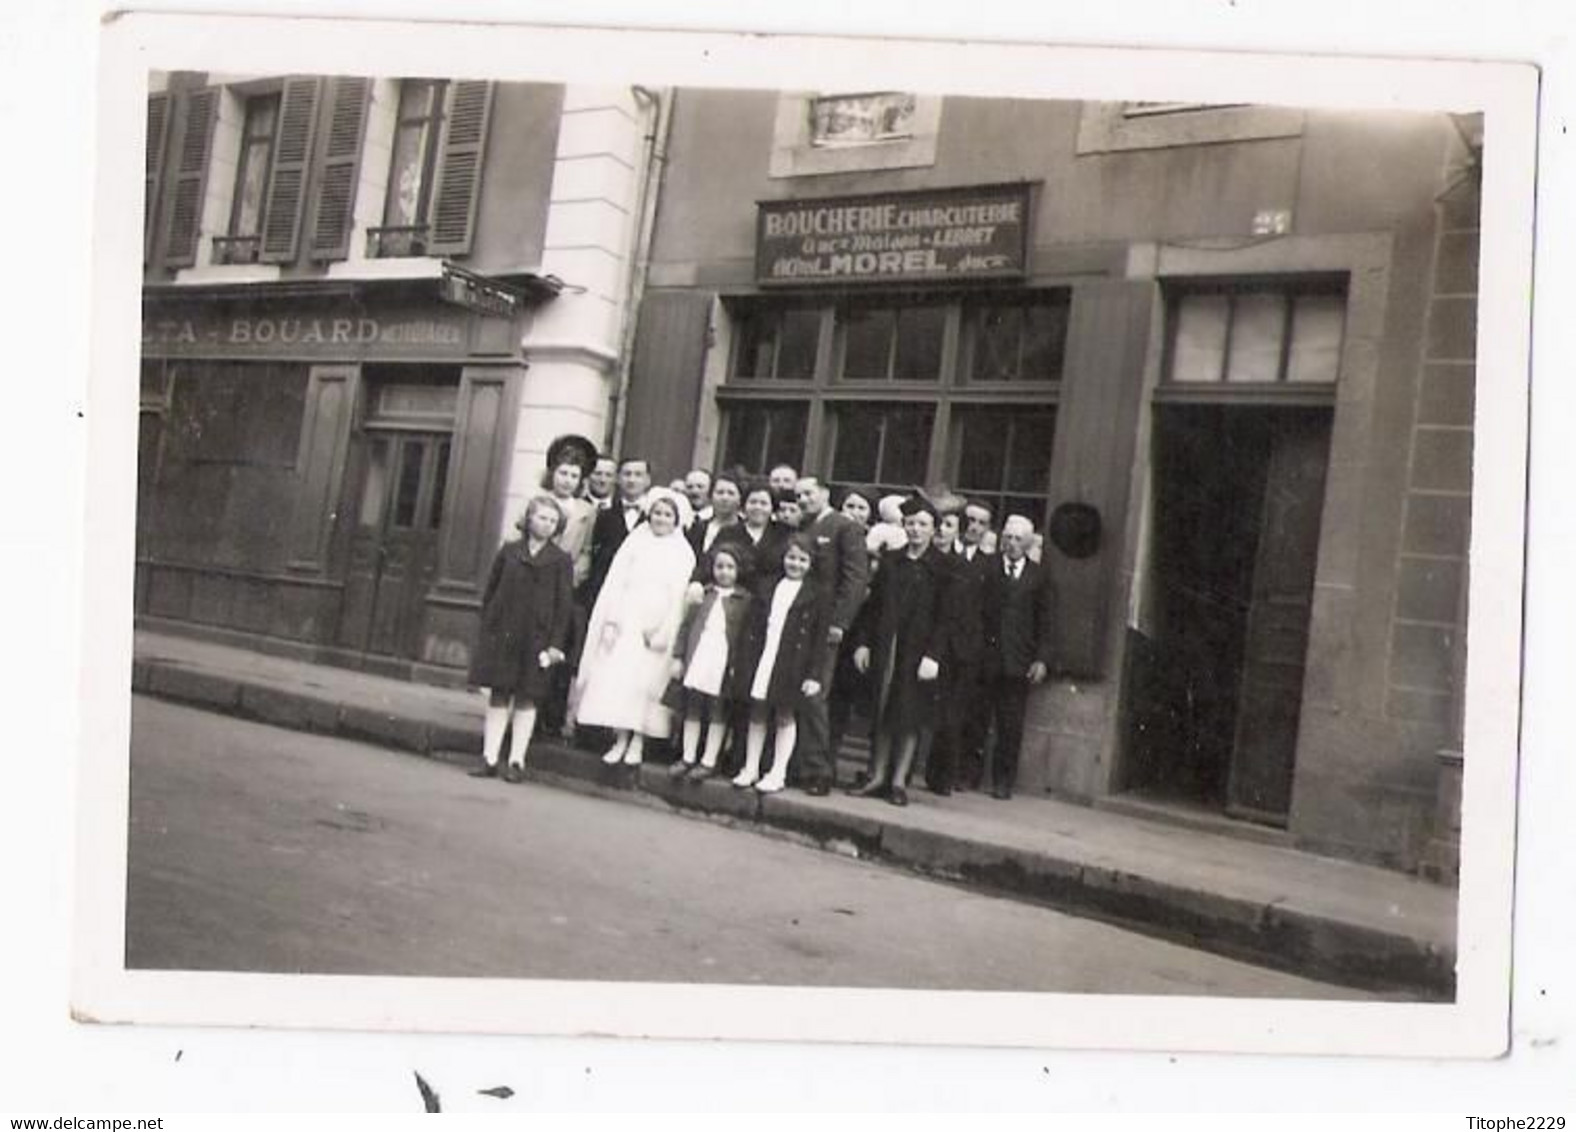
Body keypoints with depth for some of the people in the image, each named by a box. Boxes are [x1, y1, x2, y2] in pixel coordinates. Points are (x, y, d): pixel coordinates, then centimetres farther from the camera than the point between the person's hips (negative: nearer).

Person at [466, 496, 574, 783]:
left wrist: (556, 643, -7)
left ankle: (517, 761, 12)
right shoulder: (508, 551, 7)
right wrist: (485, 630, 6)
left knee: (526, 699, 4)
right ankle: (490, 758, 10)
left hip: (535, 638, -2)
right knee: (498, 695, 5)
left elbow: (563, 605, -1)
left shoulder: (560, 561, 0)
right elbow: (490, 592, 11)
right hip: (501, 634, 2)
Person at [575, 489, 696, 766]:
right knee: (616, 677, -4)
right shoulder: (634, 541, 8)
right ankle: (620, 739, 1)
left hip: (656, 628, -1)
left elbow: (680, 596, 0)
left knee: (646, 681, -4)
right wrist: (611, 621, -4)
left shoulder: (683, 553, 4)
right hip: (625, 621, 1)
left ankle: (638, 741, 3)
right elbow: (615, 581, 5)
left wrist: (664, 632, -8)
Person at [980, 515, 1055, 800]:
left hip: (1019, 662, 1)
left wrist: (1042, 659, -2)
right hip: (984, 656, 0)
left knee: (1011, 726, 3)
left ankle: (1003, 781, 13)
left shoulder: (1039, 576, 8)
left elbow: (1044, 622, 7)